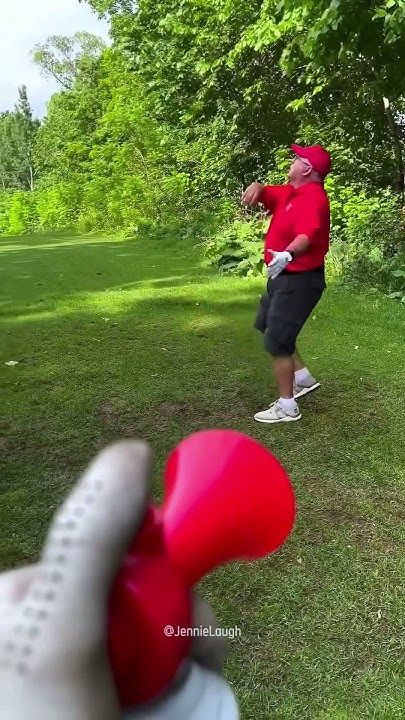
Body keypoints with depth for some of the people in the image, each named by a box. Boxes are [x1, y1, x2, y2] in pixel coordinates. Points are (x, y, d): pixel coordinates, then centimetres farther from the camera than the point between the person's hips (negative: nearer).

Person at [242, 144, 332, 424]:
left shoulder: (312, 198, -23)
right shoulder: (291, 191, 8)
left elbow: (306, 236, -41)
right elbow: (264, 194, 19)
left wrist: (287, 254, -61)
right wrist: (256, 187, -6)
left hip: (299, 280, -11)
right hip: (284, 276, 11)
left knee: (278, 341, -7)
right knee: (269, 327, 25)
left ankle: (287, 407, 7)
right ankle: (303, 378, 36)